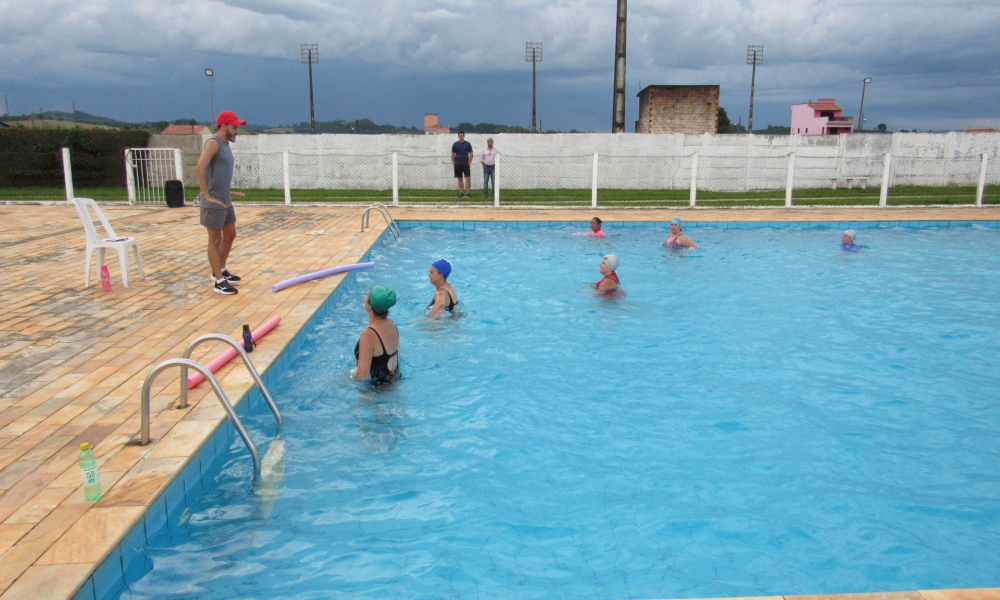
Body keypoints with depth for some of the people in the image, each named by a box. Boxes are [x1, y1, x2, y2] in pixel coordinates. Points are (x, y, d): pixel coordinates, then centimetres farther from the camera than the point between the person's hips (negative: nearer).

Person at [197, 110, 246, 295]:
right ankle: (219, 281, 4)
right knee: (215, 240, -2)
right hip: (213, 203, -9)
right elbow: (200, 168, -27)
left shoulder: (226, 144, 13)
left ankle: (221, 271, 34)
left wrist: (227, 191, 17)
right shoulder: (213, 143, -15)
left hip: (226, 201, 9)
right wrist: (208, 196, -24)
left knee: (230, 235, 18)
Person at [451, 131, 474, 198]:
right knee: (460, 179, 5)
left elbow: (471, 154, 5)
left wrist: (469, 163, -3)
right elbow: (453, 155, 8)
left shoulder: (468, 144, 3)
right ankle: (461, 193, 10)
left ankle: (468, 193, -4)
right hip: (458, 164, 1)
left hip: (466, 164, -1)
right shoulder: (455, 144, 5)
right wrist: (454, 164, 1)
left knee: (468, 178, -9)